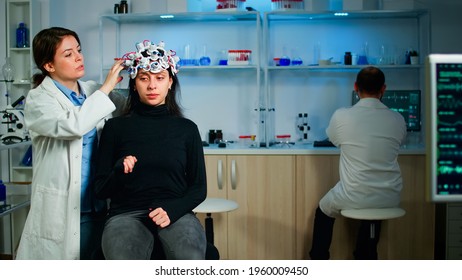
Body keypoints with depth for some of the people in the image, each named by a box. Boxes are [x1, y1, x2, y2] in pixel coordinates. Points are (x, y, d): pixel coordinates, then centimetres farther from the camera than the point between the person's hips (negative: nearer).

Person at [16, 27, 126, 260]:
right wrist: (106, 87, -17)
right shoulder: (38, 100, -6)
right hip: (62, 213, -4)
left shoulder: (94, 91, 7)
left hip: (100, 208, 5)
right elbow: (71, 125, -24)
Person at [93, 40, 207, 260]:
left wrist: (172, 210, -9)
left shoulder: (187, 129, 10)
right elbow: (101, 190, 7)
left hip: (176, 214, 1)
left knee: (190, 258, -32)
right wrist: (119, 173, -16)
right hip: (127, 214, -1)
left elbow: (199, 187, 10)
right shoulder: (116, 127, 7)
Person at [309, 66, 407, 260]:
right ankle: (365, 259, 46)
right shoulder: (397, 119, -4)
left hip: (354, 198, -3)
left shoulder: (341, 116, -12)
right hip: (390, 200, 3)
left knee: (323, 211, 28)